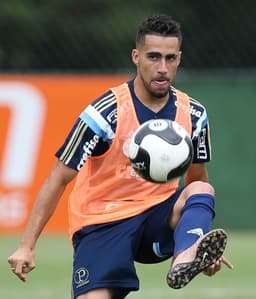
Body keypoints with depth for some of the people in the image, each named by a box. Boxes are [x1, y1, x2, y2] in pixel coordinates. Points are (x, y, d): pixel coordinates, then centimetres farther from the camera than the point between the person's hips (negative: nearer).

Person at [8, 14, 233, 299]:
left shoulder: (193, 115, 1)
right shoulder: (105, 114, -14)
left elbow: (197, 178, 17)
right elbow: (58, 180, -9)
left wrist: (210, 248, 12)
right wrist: (26, 246, -14)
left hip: (158, 218, 3)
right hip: (103, 221, -3)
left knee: (201, 190, -27)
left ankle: (184, 261, -51)